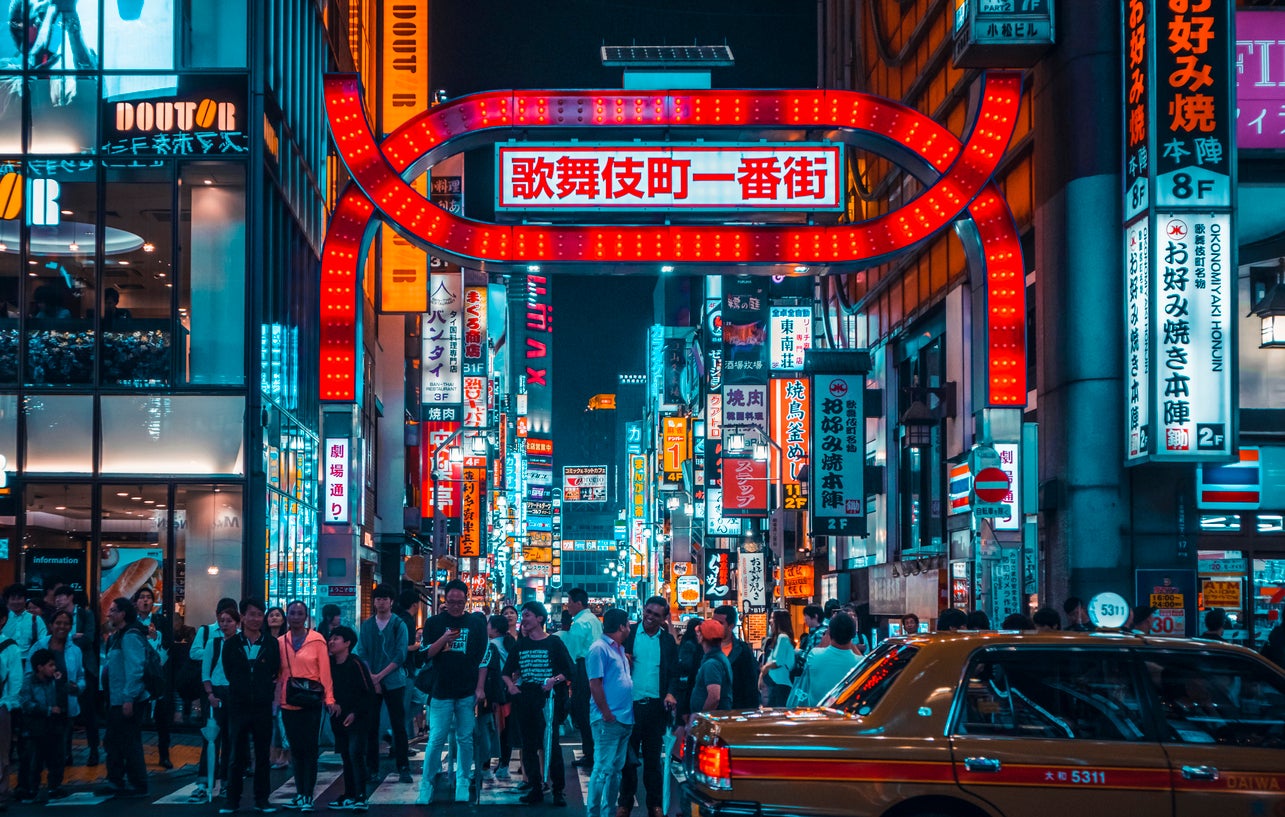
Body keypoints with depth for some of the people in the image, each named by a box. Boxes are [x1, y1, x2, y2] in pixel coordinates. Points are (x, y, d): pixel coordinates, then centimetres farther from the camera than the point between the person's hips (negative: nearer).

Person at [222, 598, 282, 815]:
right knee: (237, 755, 2)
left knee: (263, 755, 5)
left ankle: (262, 799, 12)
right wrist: (241, 689, 6)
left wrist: (267, 692, 2)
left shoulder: (271, 644, 3)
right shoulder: (232, 644, 2)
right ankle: (232, 799, 10)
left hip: (263, 707, 1)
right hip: (238, 706, -1)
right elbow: (228, 672, 9)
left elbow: (275, 673, 8)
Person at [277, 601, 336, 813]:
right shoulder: (280, 642, 7)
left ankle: (308, 796, -2)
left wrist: (329, 699, -9)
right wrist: (276, 697, 0)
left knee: (309, 748, -4)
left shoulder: (317, 640, -2)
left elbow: (325, 671, -4)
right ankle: (300, 793, 16)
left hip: (311, 700, -3)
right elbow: (278, 673, 8)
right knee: (295, 748, 9)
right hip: (289, 701, 3)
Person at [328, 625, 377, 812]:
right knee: (346, 756, 9)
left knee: (355, 754, -13)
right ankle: (349, 797, 15)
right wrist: (333, 704, 0)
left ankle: (360, 798, -15)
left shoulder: (356, 663, -13)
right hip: (339, 718, 6)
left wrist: (355, 713, -13)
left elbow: (369, 693, -11)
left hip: (358, 718, -6)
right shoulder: (330, 663, 4)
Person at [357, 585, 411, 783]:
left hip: (394, 682, -3)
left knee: (398, 726, -3)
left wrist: (380, 676, -13)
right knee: (370, 726, 4)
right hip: (370, 683, 3)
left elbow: (400, 655, -6)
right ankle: (372, 767, 11)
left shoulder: (399, 625, 0)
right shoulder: (367, 625, 9)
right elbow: (361, 653, 4)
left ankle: (403, 768, -1)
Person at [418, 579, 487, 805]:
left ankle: (462, 783, 15)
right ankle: (426, 785, 2)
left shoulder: (475, 624, 5)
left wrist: (480, 688, -1)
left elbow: (483, 658, 6)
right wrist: (443, 640, -17)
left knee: (465, 739, 5)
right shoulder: (434, 623, 4)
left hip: (468, 693, 1)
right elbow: (426, 654, 0)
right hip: (441, 691, -1)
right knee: (436, 739, -4)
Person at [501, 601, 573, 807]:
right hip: (523, 699, 5)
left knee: (551, 744, -7)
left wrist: (554, 680, -18)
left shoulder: (554, 643, -1)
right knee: (528, 745, 6)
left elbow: (569, 670, -4)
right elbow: (507, 670, 16)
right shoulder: (520, 644, 12)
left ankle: (558, 790, 0)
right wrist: (510, 684, -2)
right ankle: (536, 789, 13)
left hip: (546, 699, -5)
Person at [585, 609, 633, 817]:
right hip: (608, 721, -9)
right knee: (603, 769, -8)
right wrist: (607, 714, -17)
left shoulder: (620, 649, 17)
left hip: (624, 719, 9)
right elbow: (595, 684, -16)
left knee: (616, 769, 12)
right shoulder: (599, 649, -11)